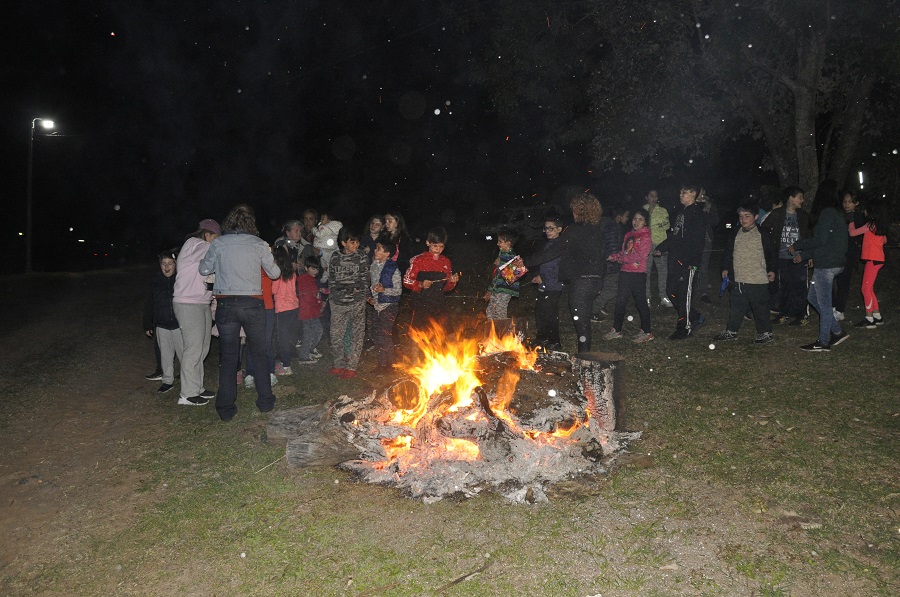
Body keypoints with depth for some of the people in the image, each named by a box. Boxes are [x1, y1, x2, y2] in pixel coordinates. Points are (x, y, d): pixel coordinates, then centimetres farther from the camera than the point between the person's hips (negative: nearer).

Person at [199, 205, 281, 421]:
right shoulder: (259, 244, -2)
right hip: (252, 304, 0)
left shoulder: (219, 243, -2)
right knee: (259, 354, 15)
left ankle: (226, 408, 12)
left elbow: (204, 269, 7)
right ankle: (265, 401, 21)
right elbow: (274, 273, 8)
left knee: (228, 357, 9)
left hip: (226, 305, 0)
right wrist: (268, 255, 27)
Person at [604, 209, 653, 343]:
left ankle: (647, 332, 11)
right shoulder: (628, 235, 15)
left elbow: (641, 256, -15)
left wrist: (621, 258, -13)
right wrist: (614, 257, 0)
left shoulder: (646, 236, -7)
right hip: (625, 272, 7)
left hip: (638, 273, -7)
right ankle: (616, 329, 18)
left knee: (640, 301, 0)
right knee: (620, 300, 9)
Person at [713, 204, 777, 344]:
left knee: (760, 307, 3)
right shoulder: (736, 234, 11)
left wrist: (772, 270, -4)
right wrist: (725, 268, 11)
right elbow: (728, 252, 18)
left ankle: (765, 333, 15)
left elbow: (772, 253, 1)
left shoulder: (763, 234, -3)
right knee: (736, 307, 12)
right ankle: (731, 331, 21)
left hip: (758, 280, -5)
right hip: (739, 279, 5)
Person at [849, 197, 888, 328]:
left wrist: (851, 219, -2)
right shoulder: (880, 225, 12)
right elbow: (884, 240, 22)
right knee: (869, 289, 15)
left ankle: (869, 320, -7)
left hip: (873, 260, -9)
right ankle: (877, 317, 19)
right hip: (877, 259, 9)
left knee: (866, 289, -7)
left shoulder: (871, 224, -15)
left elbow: (852, 233, -14)